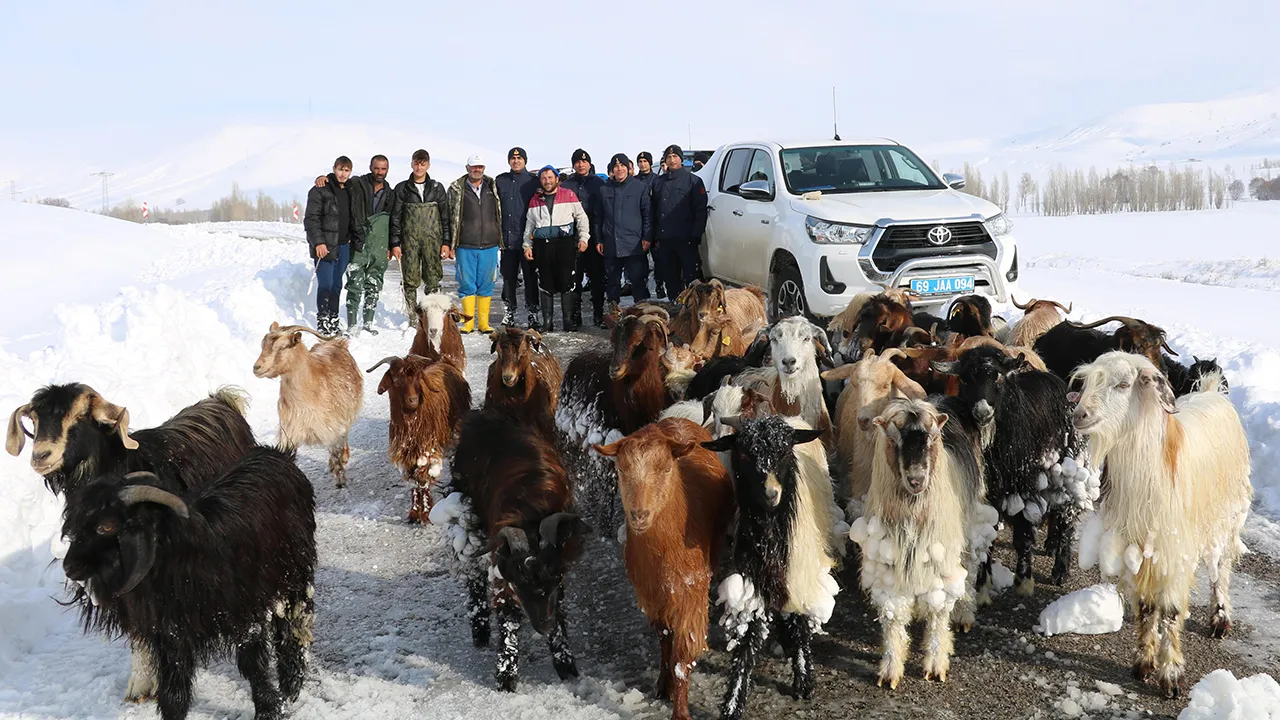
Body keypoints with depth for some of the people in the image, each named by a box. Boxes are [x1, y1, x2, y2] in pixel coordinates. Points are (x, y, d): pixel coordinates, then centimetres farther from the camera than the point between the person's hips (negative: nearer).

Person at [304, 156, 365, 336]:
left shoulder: (350, 192, 14)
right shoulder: (321, 190, -6)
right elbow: (311, 218, -11)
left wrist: (358, 241, 12)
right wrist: (318, 242, -18)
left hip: (343, 246, 6)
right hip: (325, 246, -6)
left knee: (337, 285, 11)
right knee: (325, 284, -8)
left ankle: (333, 323, 18)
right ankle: (322, 323, -1)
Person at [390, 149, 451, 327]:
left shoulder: (437, 188, 9)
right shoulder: (402, 189, 7)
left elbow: (445, 217, 10)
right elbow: (395, 218, 6)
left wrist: (446, 242, 3)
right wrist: (395, 243, -1)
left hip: (433, 240, 0)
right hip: (409, 241, 0)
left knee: (433, 281, -2)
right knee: (410, 282, -2)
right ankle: (413, 321, 4)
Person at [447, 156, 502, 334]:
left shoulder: (493, 188, 9)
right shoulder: (456, 189, 3)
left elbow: (500, 214, 14)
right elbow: (449, 216, 4)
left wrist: (500, 238, 9)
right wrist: (450, 243, -1)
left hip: (489, 245, 2)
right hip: (465, 246, -2)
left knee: (486, 285, 5)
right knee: (467, 284, 1)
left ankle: (483, 322, 12)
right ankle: (468, 322, 9)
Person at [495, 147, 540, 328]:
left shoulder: (533, 181, 2)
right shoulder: (500, 181, 10)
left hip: (528, 238, -3)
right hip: (507, 237, 3)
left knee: (530, 277, 0)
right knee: (508, 277, 8)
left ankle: (533, 313, 7)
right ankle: (508, 314, 15)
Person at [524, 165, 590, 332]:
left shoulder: (569, 195, 5)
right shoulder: (535, 200, 14)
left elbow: (581, 217, 6)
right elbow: (529, 225, 19)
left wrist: (583, 238, -3)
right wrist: (527, 245, 12)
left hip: (565, 243, -3)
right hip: (542, 245, 3)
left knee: (566, 283, -3)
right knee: (545, 285, 3)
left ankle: (568, 320, 3)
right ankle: (547, 321, 8)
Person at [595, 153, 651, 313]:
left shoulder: (640, 187, 4)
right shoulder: (605, 189, 12)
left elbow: (647, 214, 3)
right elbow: (598, 217, 15)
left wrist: (646, 237, -4)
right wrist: (598, 240, 9)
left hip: (634, 245, -3)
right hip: (611, 245, 3)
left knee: (638, 281, -7)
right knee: (612, 281, 8)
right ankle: (614, 310, 16)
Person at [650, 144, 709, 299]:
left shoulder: (693, 180, 1)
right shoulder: (659, 182, 15)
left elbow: (701, 210, -5)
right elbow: (653, 211, 15)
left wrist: (695, 236, -12)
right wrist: (655, 237, 7)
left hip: (686, 239, -5)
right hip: (664, 240, 5)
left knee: (691, 277, -5)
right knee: (670, 280, 9)